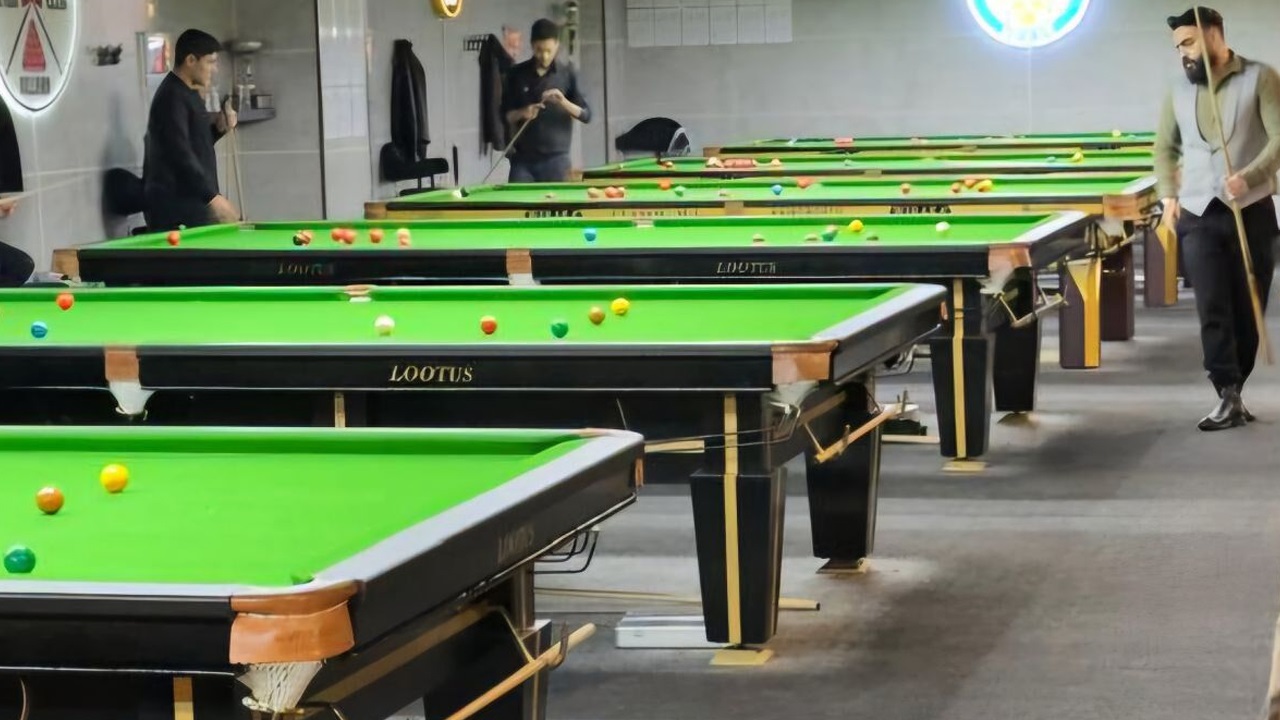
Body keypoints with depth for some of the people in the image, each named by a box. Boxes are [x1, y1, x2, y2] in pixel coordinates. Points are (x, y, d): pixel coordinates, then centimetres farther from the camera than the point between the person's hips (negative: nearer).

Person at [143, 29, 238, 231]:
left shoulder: (188, 93, 16)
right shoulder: (172, 97, -14)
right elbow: (179, 155, -22)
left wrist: (219, 128, 5)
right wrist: (213, 197, -25)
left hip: (194, 201, 10)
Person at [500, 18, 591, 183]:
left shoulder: (568, 73, -1)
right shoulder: (517, 74, 4)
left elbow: (586, 115, -2)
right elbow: (505, 115, 8)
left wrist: (563, 102, -19)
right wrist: (521, 114, -13)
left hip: (555, 158, -1)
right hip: (523, 158, 1)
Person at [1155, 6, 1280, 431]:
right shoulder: (1179, 92, 11)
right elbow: (1165, 148, 21)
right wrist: (1169, 194, 6)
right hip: (1198, 217, 2)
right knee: (1213, 309, -9)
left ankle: (1232, 396, 15)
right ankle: (1229, 398, -11)